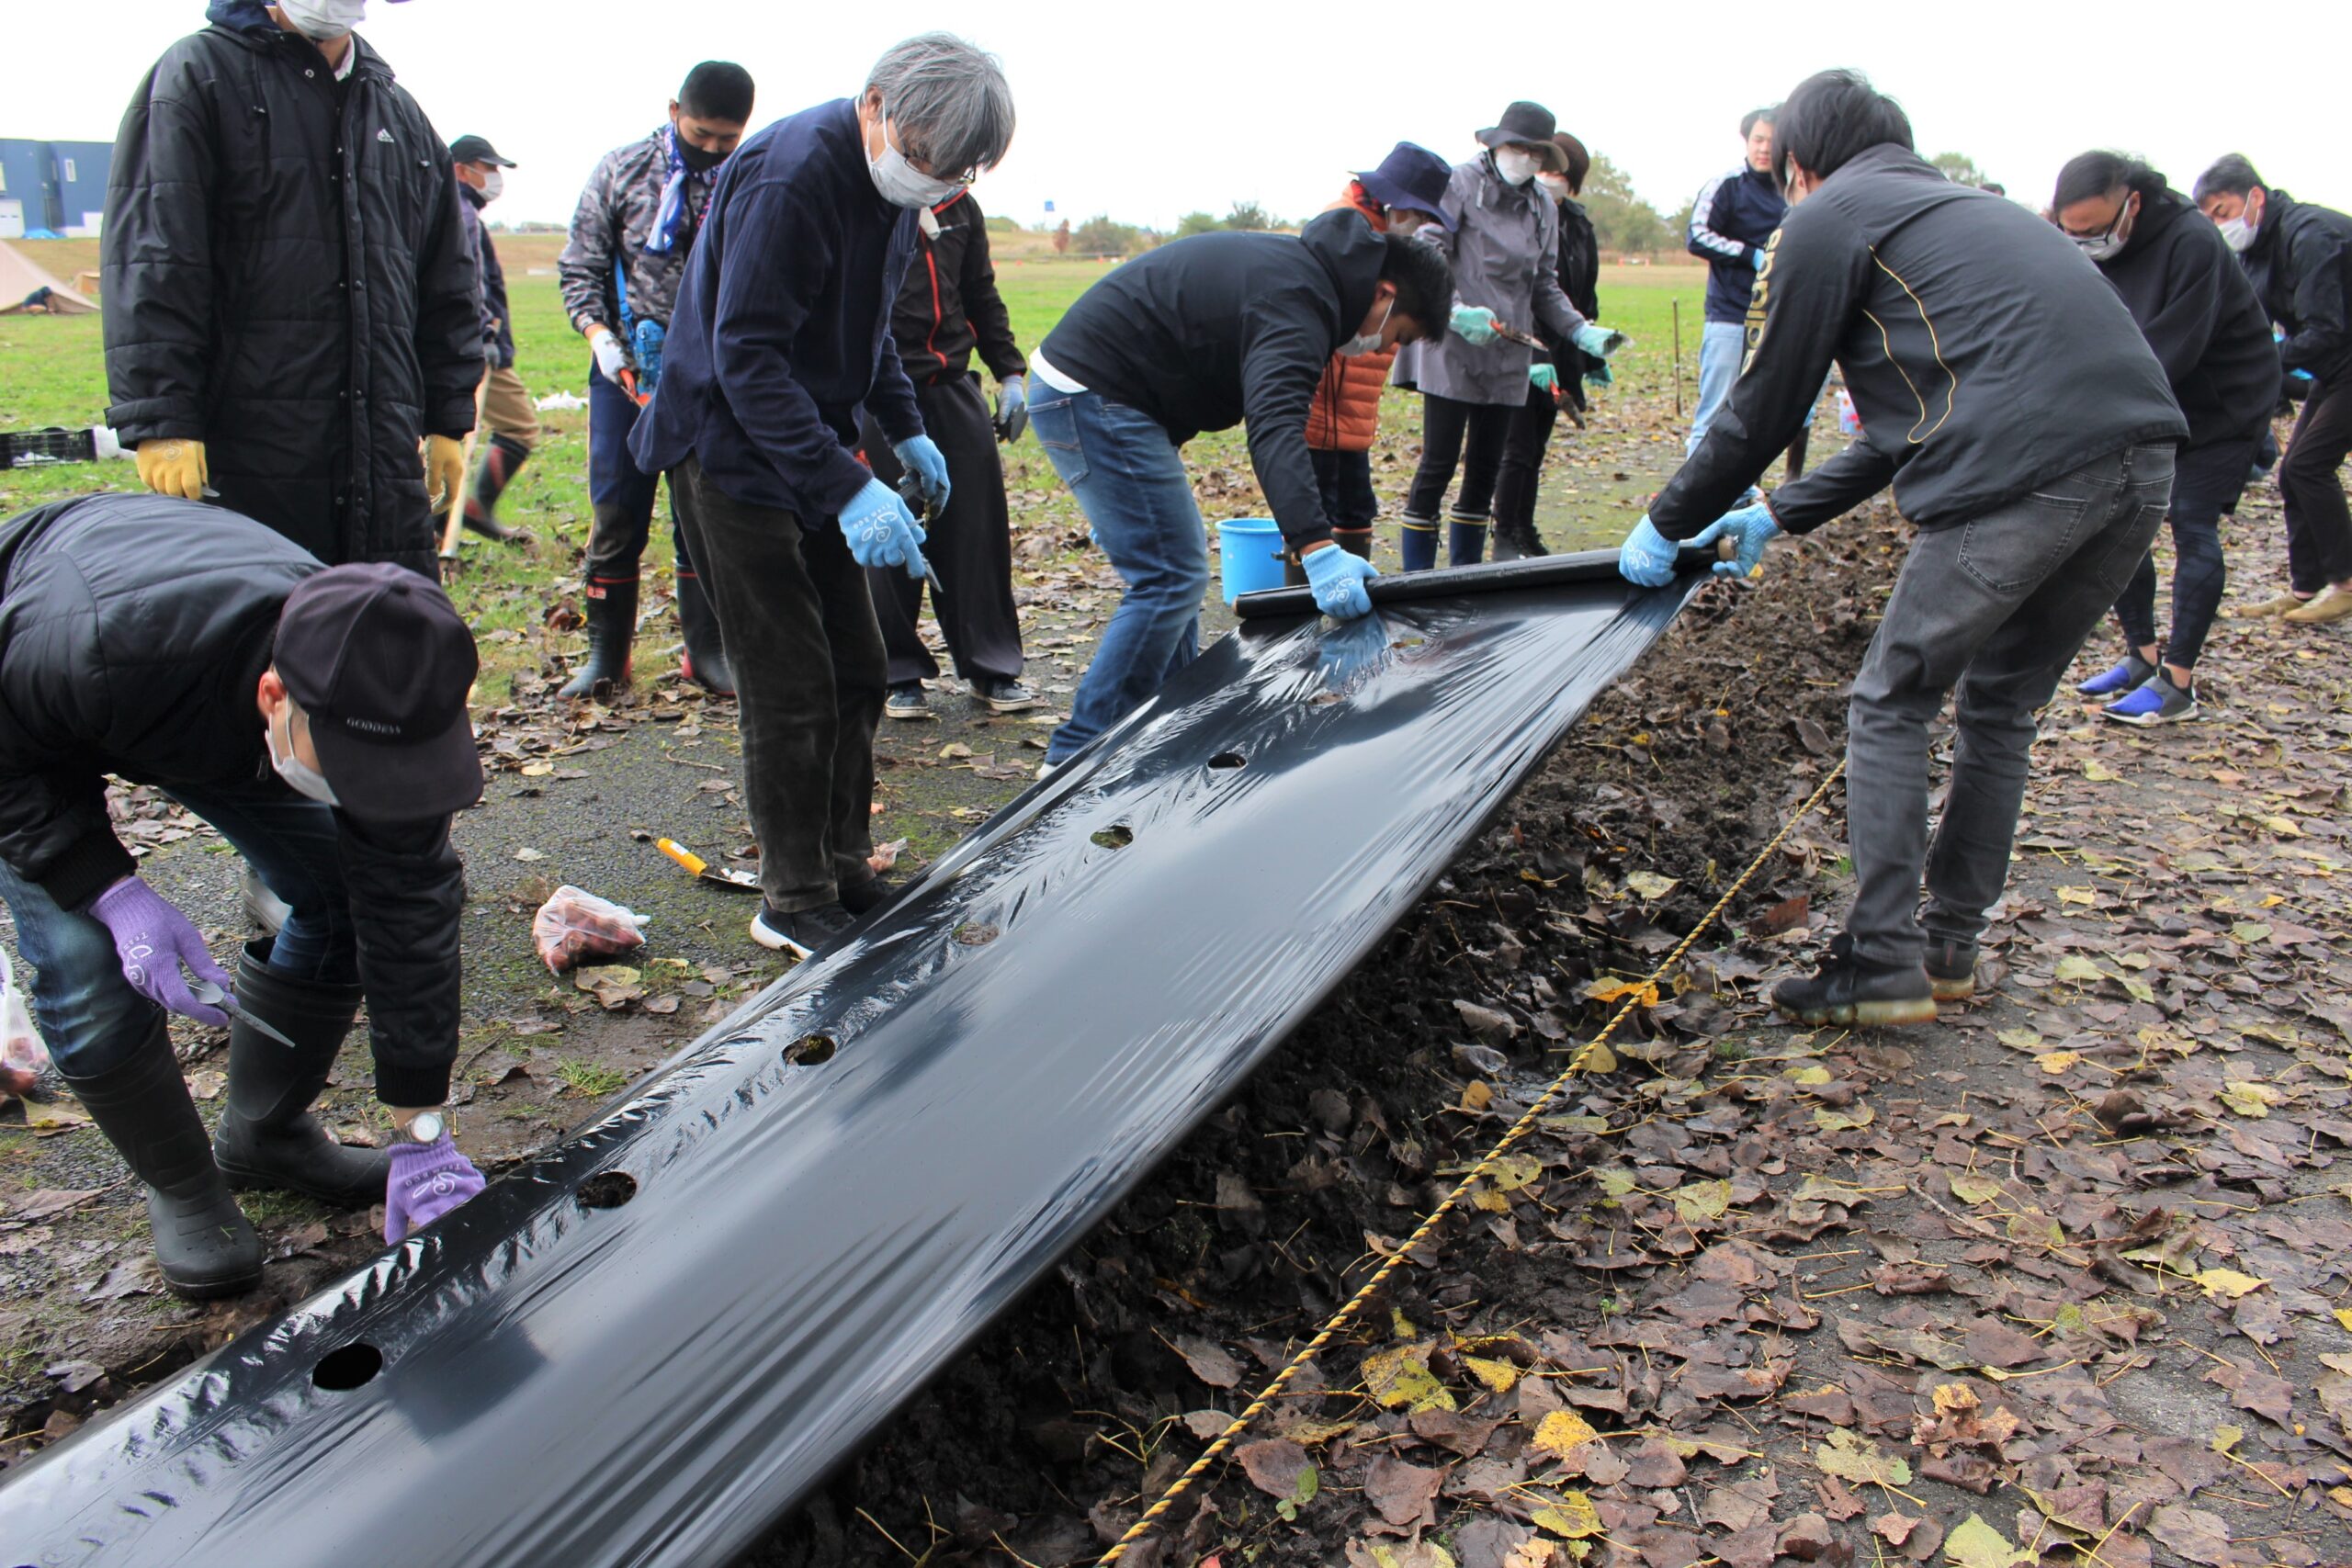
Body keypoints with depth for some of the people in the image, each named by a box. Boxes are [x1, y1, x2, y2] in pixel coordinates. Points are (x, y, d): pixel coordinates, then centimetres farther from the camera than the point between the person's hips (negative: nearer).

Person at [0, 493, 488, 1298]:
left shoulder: (374, 698, -34)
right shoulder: (95, 650, -48)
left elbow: (408, 914, -28)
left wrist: (423, 1139, -25)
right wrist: (113, 891, -37)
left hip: (211, 709, 3)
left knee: (344, 896, -6)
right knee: (86, 965, -18)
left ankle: (262, 1138, 17)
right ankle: (182, 1190, 7)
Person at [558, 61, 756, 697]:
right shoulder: (621, 171, 2)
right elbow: (580, 267, 6)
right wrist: (599, 335, -10)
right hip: (629, 365, 0)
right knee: (617, 510, 1)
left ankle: (706, 650, 13)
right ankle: (606, 652, 11)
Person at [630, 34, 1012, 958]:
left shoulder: (889, 182, 5)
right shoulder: (791, 177, -23)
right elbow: (746, 355, -27)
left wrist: (905, 430, 11)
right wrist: (849, 490, -34)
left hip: (810, 444, 9)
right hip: (732, 448, -9)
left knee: (857, 674, 9)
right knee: (793, 691, -6)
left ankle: (845, 872, 22)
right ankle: (796, 903, 8)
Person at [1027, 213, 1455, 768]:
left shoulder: (1300, 266, 14)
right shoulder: (1295, 305, -21)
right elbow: (1275, 428, -37)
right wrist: (1317, 547, -48)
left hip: (1083, 387, 11)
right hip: (1092, 398, -11)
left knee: (1177, 561, 16)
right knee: (1171, 579, -12)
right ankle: (1074, 760, -9)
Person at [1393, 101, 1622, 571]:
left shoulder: (1544, 208, 14)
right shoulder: (1460, 184, -5)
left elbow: (1545, 287, 18)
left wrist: (1581, 331, 4)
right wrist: (1456, 312, -23)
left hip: (1508, 356, 7)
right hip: (1452, 350, -6)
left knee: (1486, 467, 10)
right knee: (1438, 464, -7)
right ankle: (1416, 579, 1)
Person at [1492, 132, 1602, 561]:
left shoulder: (1579, 228, 10)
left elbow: (1585, 299, 19)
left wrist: (1593, 357, 20)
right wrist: (1532, 357, -25)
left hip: (1559, 358, 7)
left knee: (1534, 451, 13)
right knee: (1518, 450, -5)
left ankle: (1525, 534, 22)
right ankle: (1505, 538, 6)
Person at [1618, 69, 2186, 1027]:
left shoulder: (1826, 221, 7)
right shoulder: (1958, 208, 32)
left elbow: (1762, 410, 8)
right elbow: (1915, 423, 34)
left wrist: (1666, 525, 21)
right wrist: (1780, 516, 39)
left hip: (2025, 473, -8)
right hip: (2144, 458, 8)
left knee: (1890, 707, 5)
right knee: (2000, 707, 20)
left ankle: (1883, 968, 6)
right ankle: (1950, 946, 29)